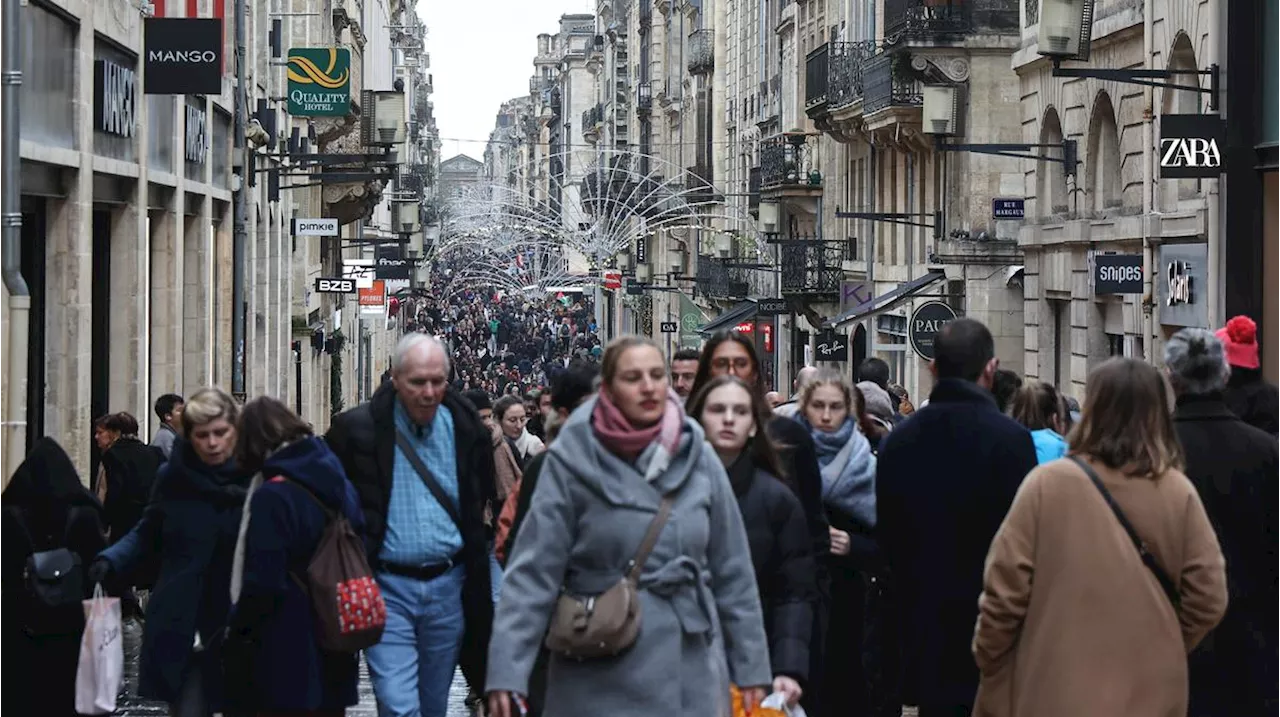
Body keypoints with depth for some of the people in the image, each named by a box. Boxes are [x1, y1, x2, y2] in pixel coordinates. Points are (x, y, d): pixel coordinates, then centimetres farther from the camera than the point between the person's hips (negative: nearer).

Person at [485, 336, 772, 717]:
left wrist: (751, 666, 6)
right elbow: (533, 569, -9)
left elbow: (731, 569, 7)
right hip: (602, 680, -2)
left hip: (692, 670, 3)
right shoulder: (573, 459, -6)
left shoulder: (697, 456, 3)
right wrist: (507, 671, -17)